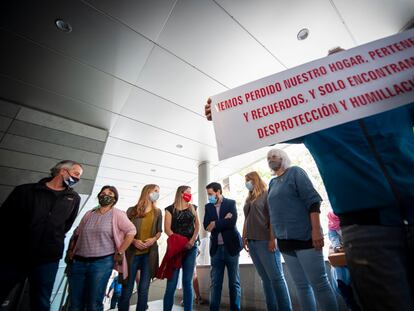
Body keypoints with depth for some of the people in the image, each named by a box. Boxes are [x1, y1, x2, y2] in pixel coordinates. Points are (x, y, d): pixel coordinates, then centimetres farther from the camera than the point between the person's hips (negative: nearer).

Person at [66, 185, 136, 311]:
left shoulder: (117, 214, -6)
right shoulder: (89, 214, 9)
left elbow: (131, 231, -10)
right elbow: (76, 234, 18)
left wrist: (120, 252, -11)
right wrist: (70, 250, 5)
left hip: (102, 263, -4)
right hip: (78, 262, 5)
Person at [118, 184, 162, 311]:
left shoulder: (157, 212, 7)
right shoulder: (132, 210, -1)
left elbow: (159, 231, 11)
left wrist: (154, 239, -9)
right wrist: (133, 241, -13)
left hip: (149, 253, 2)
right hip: (132, 252, -2)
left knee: (144, 288, 8)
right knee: (127, 288, 8)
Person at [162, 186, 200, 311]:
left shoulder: (193, 208, 13)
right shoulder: (171, 209, 3)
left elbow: (197, 226, 7)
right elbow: (167, 228, -5)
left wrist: (192, 241, -8)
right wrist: (178, 242, -17)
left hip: (191, 247, 3)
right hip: (175, 247, -2)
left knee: (187, 282, 6)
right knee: (172, 283, -3)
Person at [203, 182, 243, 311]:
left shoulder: (231, 203, -4)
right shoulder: (208, 206, 6)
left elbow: (232, 222, -17)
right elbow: (206, 225, -5)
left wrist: (215, 224, -10)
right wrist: (223, 220, -15)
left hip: (231, 246, -2)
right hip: (216, 248, 3)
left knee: (234, 281, 10)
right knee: (215, 282, 9)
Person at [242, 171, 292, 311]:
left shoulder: (266, 194, -2)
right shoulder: (249, 199, 17)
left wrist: (272, 239, -16)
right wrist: (244, 238, 10)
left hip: (265, 241, -6)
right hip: (252, 242, 6)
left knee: (276, 277, 0)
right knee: (265, 278, 12)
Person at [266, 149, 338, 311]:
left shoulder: (295, 172, -2)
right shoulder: (272, 183, 14)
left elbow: (312, 200, -11)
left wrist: (316, 229, -19)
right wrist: (274, 236, 15)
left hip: (304, 236, -6)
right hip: (285, 241, 6)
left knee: (319, 283, 0)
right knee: (301, 286, 13)